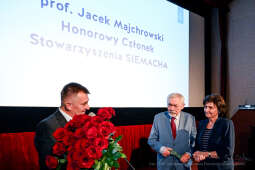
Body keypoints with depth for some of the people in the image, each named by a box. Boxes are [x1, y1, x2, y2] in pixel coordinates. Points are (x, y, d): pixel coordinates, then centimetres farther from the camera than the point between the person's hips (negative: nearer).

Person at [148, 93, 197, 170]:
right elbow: (151, 140, 1)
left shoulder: (190, 118, -3)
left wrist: (189, 153, -15)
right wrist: (161, 148, -17)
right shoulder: (158, 118, -3)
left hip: (183, 163, 0)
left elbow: (195, 140, 1)